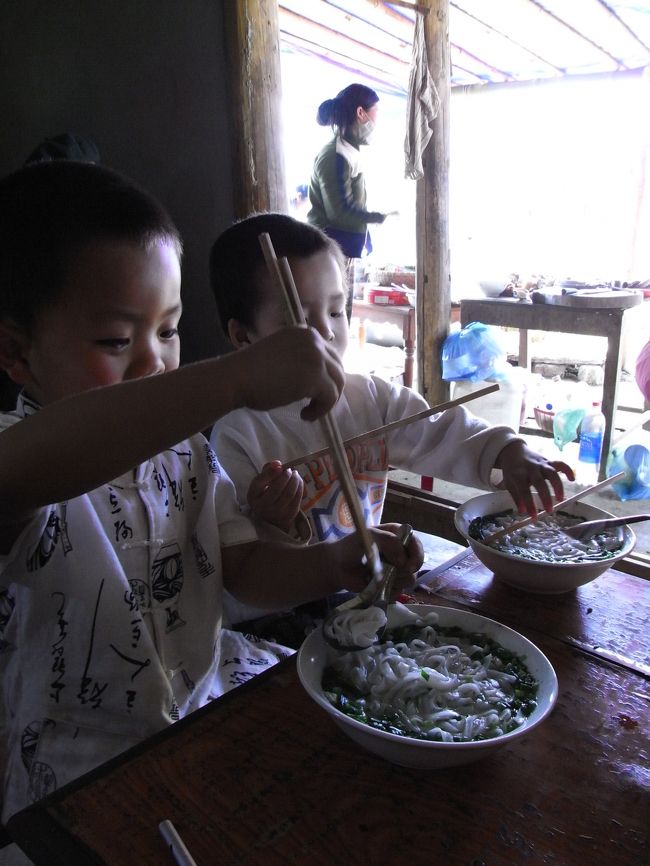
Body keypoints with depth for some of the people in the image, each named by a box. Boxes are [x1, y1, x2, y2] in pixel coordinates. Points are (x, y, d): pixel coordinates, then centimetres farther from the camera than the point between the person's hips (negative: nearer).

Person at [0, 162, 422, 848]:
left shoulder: (182, 450, 2)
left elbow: (242, 567, 3)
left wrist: (332, 566, -16)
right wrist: (237, 378, -52)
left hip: (215, 693, 7)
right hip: (89, 781, -6)